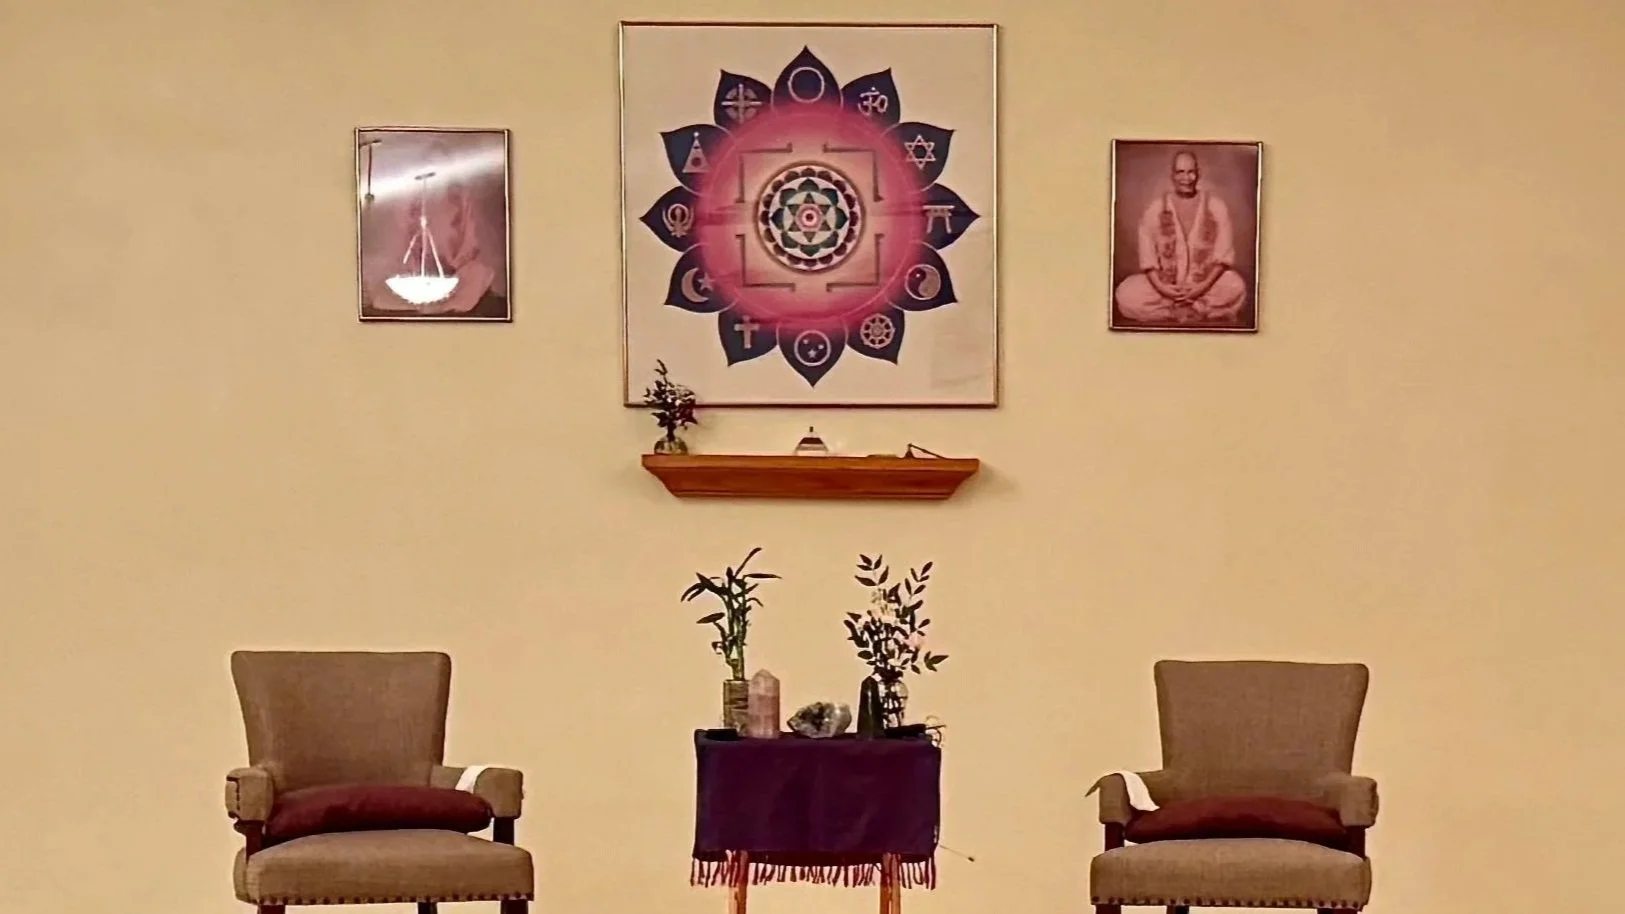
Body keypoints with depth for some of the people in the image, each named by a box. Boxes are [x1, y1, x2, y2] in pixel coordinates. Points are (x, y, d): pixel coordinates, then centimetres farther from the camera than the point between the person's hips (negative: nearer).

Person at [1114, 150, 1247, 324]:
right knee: (1126, 295, -26)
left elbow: (1223, 255, -5)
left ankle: (1170, 312, -18)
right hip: (1165, 283, 1)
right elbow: (1147, 257, -2)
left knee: (1235, 289, -33)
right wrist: (1160, 287, -19)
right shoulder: (1155, 209, 1)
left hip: (1207, 281, -1)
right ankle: (1202, 314, -17)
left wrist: (1204, 286, -19)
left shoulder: (1216, 207, -1)